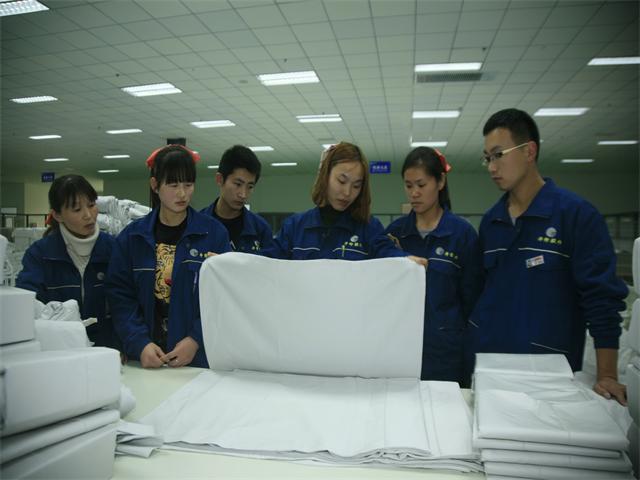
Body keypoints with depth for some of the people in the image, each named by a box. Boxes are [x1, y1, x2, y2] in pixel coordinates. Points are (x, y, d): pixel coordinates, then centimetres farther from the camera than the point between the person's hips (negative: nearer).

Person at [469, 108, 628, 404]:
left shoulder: (577, 214, -11)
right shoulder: (490, 221, 6)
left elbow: (601, 298, -13)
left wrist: (607, 375, -15)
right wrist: (469, 341, 8)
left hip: (548, 368, -4)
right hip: (486, 360, 5)